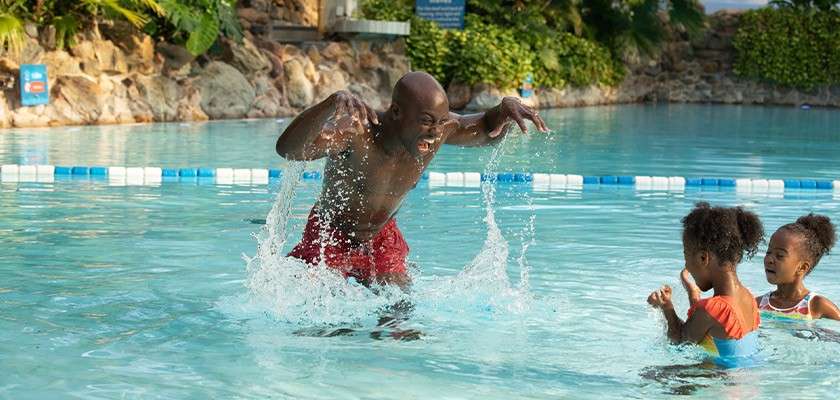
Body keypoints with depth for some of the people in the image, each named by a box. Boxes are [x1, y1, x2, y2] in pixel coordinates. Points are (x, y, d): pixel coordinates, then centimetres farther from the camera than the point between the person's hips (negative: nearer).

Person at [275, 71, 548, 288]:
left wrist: (505, 108, -20)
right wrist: (331, 104, -68)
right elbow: (288, 149, -53)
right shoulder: (355, 132, -37)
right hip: (329, 239, -5)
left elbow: (487, 132, 4)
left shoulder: (438, 127, -18)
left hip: (382, 239, 5)